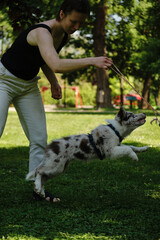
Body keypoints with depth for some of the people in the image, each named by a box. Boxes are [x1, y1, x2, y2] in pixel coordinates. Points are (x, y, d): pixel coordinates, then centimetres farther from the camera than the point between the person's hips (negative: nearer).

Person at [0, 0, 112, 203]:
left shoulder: (65, 36, -4)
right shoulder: (42, 32, -31)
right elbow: (57, 65, -48)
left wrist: (54, 83, 2)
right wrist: (91, 61, -48)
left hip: (28, 84, 8)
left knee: (39, 138, 0)